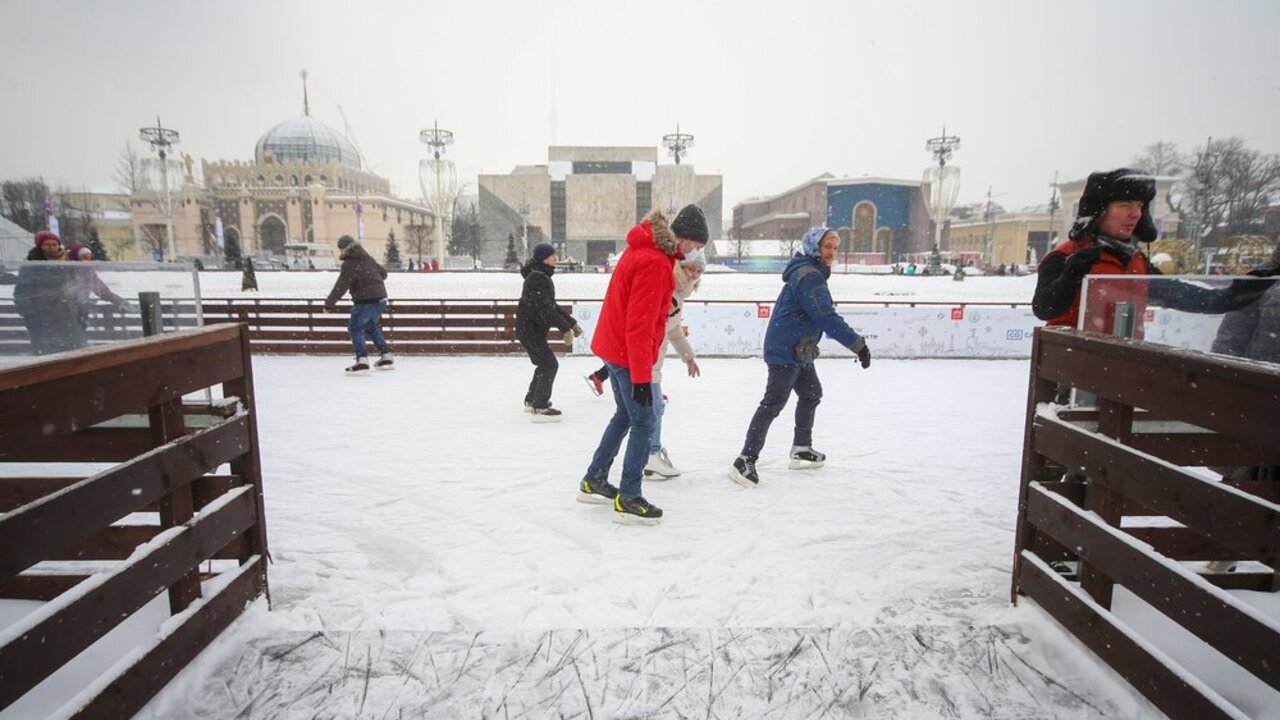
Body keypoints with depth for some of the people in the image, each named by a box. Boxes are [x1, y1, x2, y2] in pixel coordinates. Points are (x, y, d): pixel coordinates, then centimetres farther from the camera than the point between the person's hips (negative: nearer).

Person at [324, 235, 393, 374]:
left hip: (365, 301, -8)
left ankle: (362, 361, -14)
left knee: (355, 328, -1)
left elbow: (340, 287, -18)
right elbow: (383, 272, 26)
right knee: (371, 327, 23)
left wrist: (328, 304, -14)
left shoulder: (349, 264, -12)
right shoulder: (368, 258, 12)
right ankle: (387, 357, 23)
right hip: (380, 299, 8)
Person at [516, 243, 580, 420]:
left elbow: (553, 306, 19)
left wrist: (572, 323, 16)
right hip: (529, 330, -10)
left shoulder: (543, 277, 14)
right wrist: (565, 329, -29)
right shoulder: (536, 279, -19)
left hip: (534, 329, 10)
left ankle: (531, 400, 35)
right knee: (550, 365, -11)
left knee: (545, 364, 21)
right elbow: (545, 309, -28)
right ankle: (540, 408, -9)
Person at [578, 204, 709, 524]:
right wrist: (642, 376, -23)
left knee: (624, 415, 20)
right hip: (627, 353, -10)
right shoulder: (655, 263, -23)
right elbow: (640, 325, -26)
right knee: (643, 422, -1)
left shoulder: (644, 249, 9)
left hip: (614, 347, 10)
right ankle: (628, 499, 6)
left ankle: (594, 482, 29)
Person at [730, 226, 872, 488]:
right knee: (773, 403, -14)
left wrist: (854, 341, 21)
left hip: (799, 351, 11)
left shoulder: (813, 273, 17)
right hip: (785, 351, -11)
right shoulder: (809, 276, -18)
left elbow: (824, 316, 23)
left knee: (811, 394, 23)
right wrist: (858, 344, -23)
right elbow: (827, 318, -25)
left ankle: (801, 450, 35)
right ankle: (746, 460, -14)